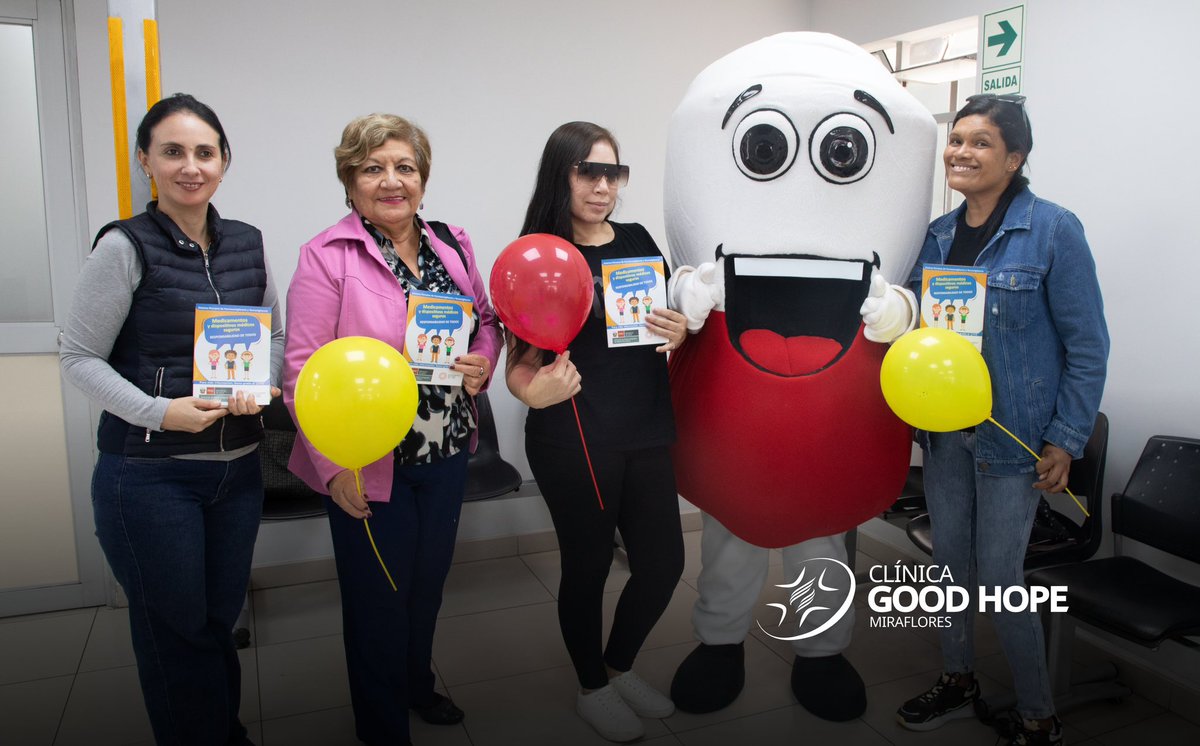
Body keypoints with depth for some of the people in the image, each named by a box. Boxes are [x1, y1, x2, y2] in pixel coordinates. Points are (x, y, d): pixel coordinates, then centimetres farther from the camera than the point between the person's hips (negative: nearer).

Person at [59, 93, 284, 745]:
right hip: (148, 476, -4)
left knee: (220, 619, 19)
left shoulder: (247, 244, 4)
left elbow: (274, 335, 13)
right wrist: (157, 411, -20)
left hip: (237, 467, 5)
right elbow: (79, 356, -8)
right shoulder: (126, 246, -10)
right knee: (175, 631, 9)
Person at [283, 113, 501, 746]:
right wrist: (333, 465, -20)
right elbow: (303, 369, -15)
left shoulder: (452, 245, 4)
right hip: (369, 464, -5)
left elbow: (485, 320, 15)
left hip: (447, 453, 6)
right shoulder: (326, 256, -13)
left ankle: (417, 683, 49)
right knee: (378, 596, 11)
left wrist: (482, 361, -7)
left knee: (429, 578, 22)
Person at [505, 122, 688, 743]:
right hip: (571, 442, -5)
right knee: (588, 564, 9)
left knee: (664, 561, 10)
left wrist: (678, 333, -7)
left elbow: (670, 326, 16)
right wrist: (536, 389, -29)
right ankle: (592, 689, 34)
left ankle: (620, 666, 37)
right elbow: (520, 363, -7)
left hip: (646, 433, 5)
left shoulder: (638, 241, 5)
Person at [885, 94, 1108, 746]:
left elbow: (1087, 344, -10)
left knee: (999, 579, 0)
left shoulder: (1053, 230, -11)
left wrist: (1066, 440, -12)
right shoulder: (937, 235, 6)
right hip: (943, 429, 6)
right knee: (949, 562, 15)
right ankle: (957, 681, 37)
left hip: (1012, 436, -5)